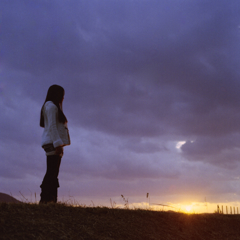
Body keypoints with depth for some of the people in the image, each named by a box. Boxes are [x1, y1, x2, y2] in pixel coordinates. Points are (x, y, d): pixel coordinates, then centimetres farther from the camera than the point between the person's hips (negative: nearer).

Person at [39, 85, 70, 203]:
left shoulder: (54, 107, 27)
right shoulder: (51, 106, -2)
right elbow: (52, 126, -13)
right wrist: (58, 144, -21)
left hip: (54, 144, 10)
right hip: (52, 143, -10)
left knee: (53, 173, 2)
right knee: (51, 173, -15)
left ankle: (52, 201, -2)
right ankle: (45, 199, -18)